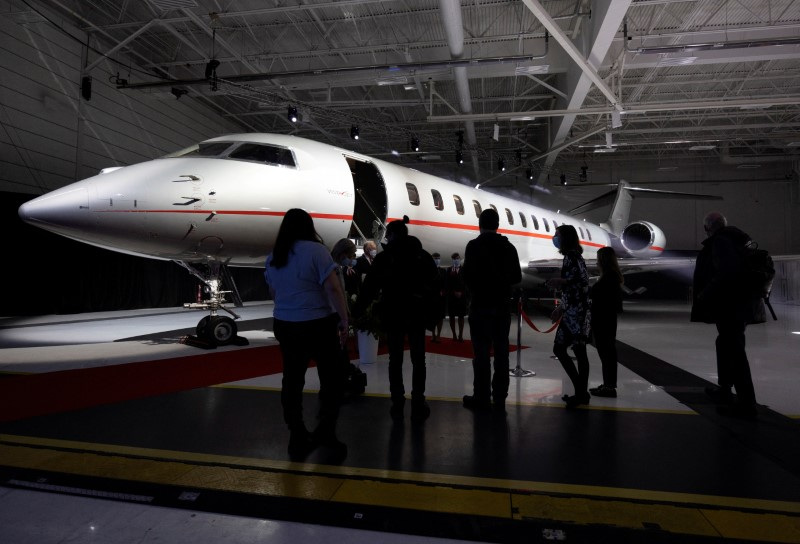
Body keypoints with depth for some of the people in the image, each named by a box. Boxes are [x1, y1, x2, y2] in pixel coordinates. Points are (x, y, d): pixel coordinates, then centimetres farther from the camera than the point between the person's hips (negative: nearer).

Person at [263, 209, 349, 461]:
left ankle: (298, 438, 20)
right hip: (319, 324, -5)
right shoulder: (316, 250, -11)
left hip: (285, 325, 6)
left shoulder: (273, 257, 7)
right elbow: (334, 290, -17)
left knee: (292, 380, 11)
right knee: (331, 379, 9)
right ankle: (325, 431, 12)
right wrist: (344, 322, -11)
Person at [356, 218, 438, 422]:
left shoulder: (383, 257, -5)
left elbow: (369, 287, -5)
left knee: (395, 359, 8)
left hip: (392, 312, -1)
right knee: (418, 358, 7)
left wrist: (357, 310, 2)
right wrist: (431, 311, 10)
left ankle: (397, 406, 11)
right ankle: (418, 406, 8)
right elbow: (434, 284, 5)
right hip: (417, 311, 1)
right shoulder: (423, 255, 3)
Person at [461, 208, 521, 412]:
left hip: (481, 305, -4)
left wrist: (474, 288, 7)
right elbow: (517, 278, 7)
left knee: (481, 352, 1)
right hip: (502, 306, 4)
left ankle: (482, 397, 5)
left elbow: (468, 275, -14)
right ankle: (499, 397, 14)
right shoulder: (509, 247, 5)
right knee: (501, 352, 8)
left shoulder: (474, 246, -9)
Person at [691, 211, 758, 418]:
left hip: (729, 306, -11)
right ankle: (725, 390, 37)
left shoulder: (720, 241, -15)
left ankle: (746, 403, -3)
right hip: (740, 303, 11)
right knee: (726, 344, 23)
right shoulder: (737, 240, 15)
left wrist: (705, 295, -19)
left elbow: (727, 271, -28)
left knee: (733, 349, -7)